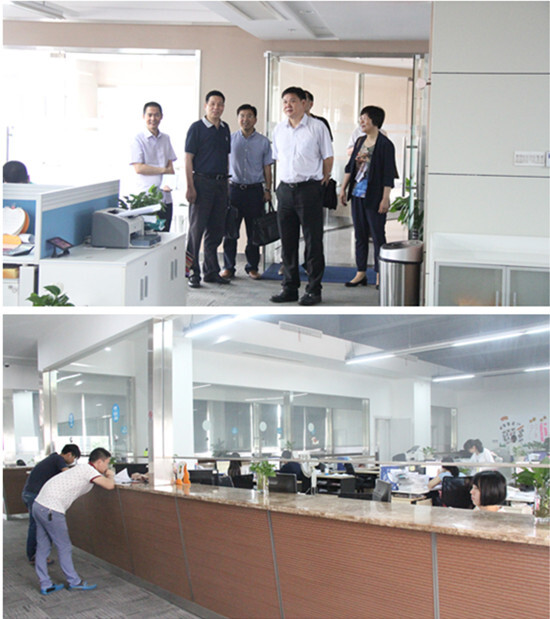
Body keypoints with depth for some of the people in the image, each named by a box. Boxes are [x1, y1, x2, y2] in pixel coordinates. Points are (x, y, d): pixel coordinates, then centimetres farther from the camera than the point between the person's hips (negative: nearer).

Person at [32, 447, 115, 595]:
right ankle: (74, 582, 14)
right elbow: (109, 485, -18)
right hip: (51, 509, -10)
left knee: (43, 547, 12)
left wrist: (107, 475, 22)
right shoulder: (89, 470, -10)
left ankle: (45, 585, 18)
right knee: (64, 547, 3)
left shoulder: (83, 469, 18)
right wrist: (110, 476, 2)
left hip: (39, 504, 10)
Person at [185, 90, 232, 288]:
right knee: (197, 229, -3)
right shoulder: (197, 128, -5)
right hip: (202, 182, -6)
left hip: (221, 183, 6)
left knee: (216, 230, 9)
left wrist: (226, 180, 15)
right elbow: (188, 158, -8)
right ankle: (193, 272, 2)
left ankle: (212, 271, 18)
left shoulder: (225, 129, 13)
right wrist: (190, 187, -15)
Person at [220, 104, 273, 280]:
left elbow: (267, 167, 9)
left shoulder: (263, 142, 6)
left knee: (254, 231, 4)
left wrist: (267, 190, 3)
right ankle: (228, 267, 8)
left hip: (255, 190, 0)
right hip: (234, 188, 0)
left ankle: (252, 267, 13)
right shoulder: (230, 139, 6)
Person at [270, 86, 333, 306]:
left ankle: (313, 290, 5)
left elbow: (328, 157, 1)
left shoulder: (317, 127, -3)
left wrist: (323, 180, 2)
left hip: (309, 188, -5)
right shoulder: (279, 129, 11)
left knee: (313, 241, -2)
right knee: (287, 241, 8)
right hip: (285, 189, 5)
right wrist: (286, 176, 16)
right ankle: (290, 288, 17)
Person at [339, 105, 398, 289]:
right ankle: (361, 273, 18)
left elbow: (388, 175, -12)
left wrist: (385, 198, -16)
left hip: (373, 196, -7)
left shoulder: (385, 144, -9)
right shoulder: (360, 141, 12)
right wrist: (343, 188, 12)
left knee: (377, 236, -1)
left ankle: (380, 275, 6)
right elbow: (350, 167, 17)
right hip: (357, 194, 7)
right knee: (360, 235, 11)